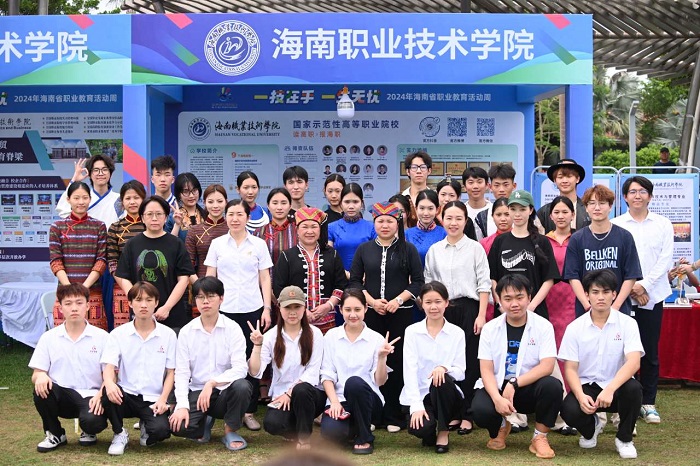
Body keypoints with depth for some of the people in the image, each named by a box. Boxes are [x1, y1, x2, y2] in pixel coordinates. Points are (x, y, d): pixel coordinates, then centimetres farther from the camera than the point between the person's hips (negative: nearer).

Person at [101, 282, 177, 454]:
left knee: (161, 430, -29)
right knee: (107, 393, -34)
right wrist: (109, 383, -30)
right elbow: (109, 366, -6)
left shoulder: (168, 335, 3)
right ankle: (120, 434, -3)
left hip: (153, 400, 0)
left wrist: (162, 399, -12)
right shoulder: (118, 334, 4)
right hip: (125, 395, 0)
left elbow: (171, 372, 4)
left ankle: (146, 427, 14)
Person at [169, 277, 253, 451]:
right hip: (197, 391, 1)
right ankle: (205, 421, 12)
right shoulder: (186, 331, 1)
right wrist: (182, 405, -16)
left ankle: (230, 431, -4)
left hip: (224, 391, -1)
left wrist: (212, 383, -28)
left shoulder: (232, 328, -4)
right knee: (178, 426, -26)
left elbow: (240, 368, -14)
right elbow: (181, 372, -2)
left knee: (242, 386, -35)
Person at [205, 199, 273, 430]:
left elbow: (265, 278, 7)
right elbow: (209, 277, 8)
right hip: (224, 310, 0)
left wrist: (267, 308, 0)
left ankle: (249, 411, 8)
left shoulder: (258, 245, 6)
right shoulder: (217, 244, 7)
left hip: (252, 309, 0)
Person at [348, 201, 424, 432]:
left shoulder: (408, 249, 5)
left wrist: (398, 300, -11)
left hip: (400, 313, -1)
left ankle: (394, 417, 6)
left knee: (397, 362, -1)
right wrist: (372, 301, -7)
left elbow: (417, 282, 2)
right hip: (370, 312, 1)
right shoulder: (364, 249, 9)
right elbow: (354, 281, 7)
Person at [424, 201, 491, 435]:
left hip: (469, 308, -2)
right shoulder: (434, 250, 9)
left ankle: (466, 414, 7)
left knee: (469, 362, -1)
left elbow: (484, 283, -1)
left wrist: (481, 315, -7)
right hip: (442, 310, 3)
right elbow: (428, 283, 12)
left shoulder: (475, 248, 1)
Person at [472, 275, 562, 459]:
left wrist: (514, 384, -25)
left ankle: (539, 437, -7)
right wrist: (497, 398, -26)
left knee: (552, 386, -33)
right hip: (497, 387, 1)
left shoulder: (543, 326, -6)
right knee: (481, 410, -31)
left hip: (529, 388, 0)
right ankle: (501, 427, 10)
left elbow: (547, 366, -16)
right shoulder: (490, 329, -2)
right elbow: (486, 370, -7)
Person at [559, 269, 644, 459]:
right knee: (569, 411, -29)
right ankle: (591, 427, 12)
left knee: (633, 388, -34)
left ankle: (624, 438, -4)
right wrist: (580, 396, -25)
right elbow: (570, 368, -4)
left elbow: (633, 362, -20)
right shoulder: (575, 327, -3)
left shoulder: (627, 323, -7)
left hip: (616, 386, -1)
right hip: (587, 386, 1)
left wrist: (610, 389, -36)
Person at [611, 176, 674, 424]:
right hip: (623, 295, -1)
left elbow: (666, 259, 0)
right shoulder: (615, 225, 4)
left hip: (653, 294, 1)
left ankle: (648, 403, 13)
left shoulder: (663, 225, 7)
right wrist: (630, 287, -9)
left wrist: (644, 284, -10)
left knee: (650, 352, 4)